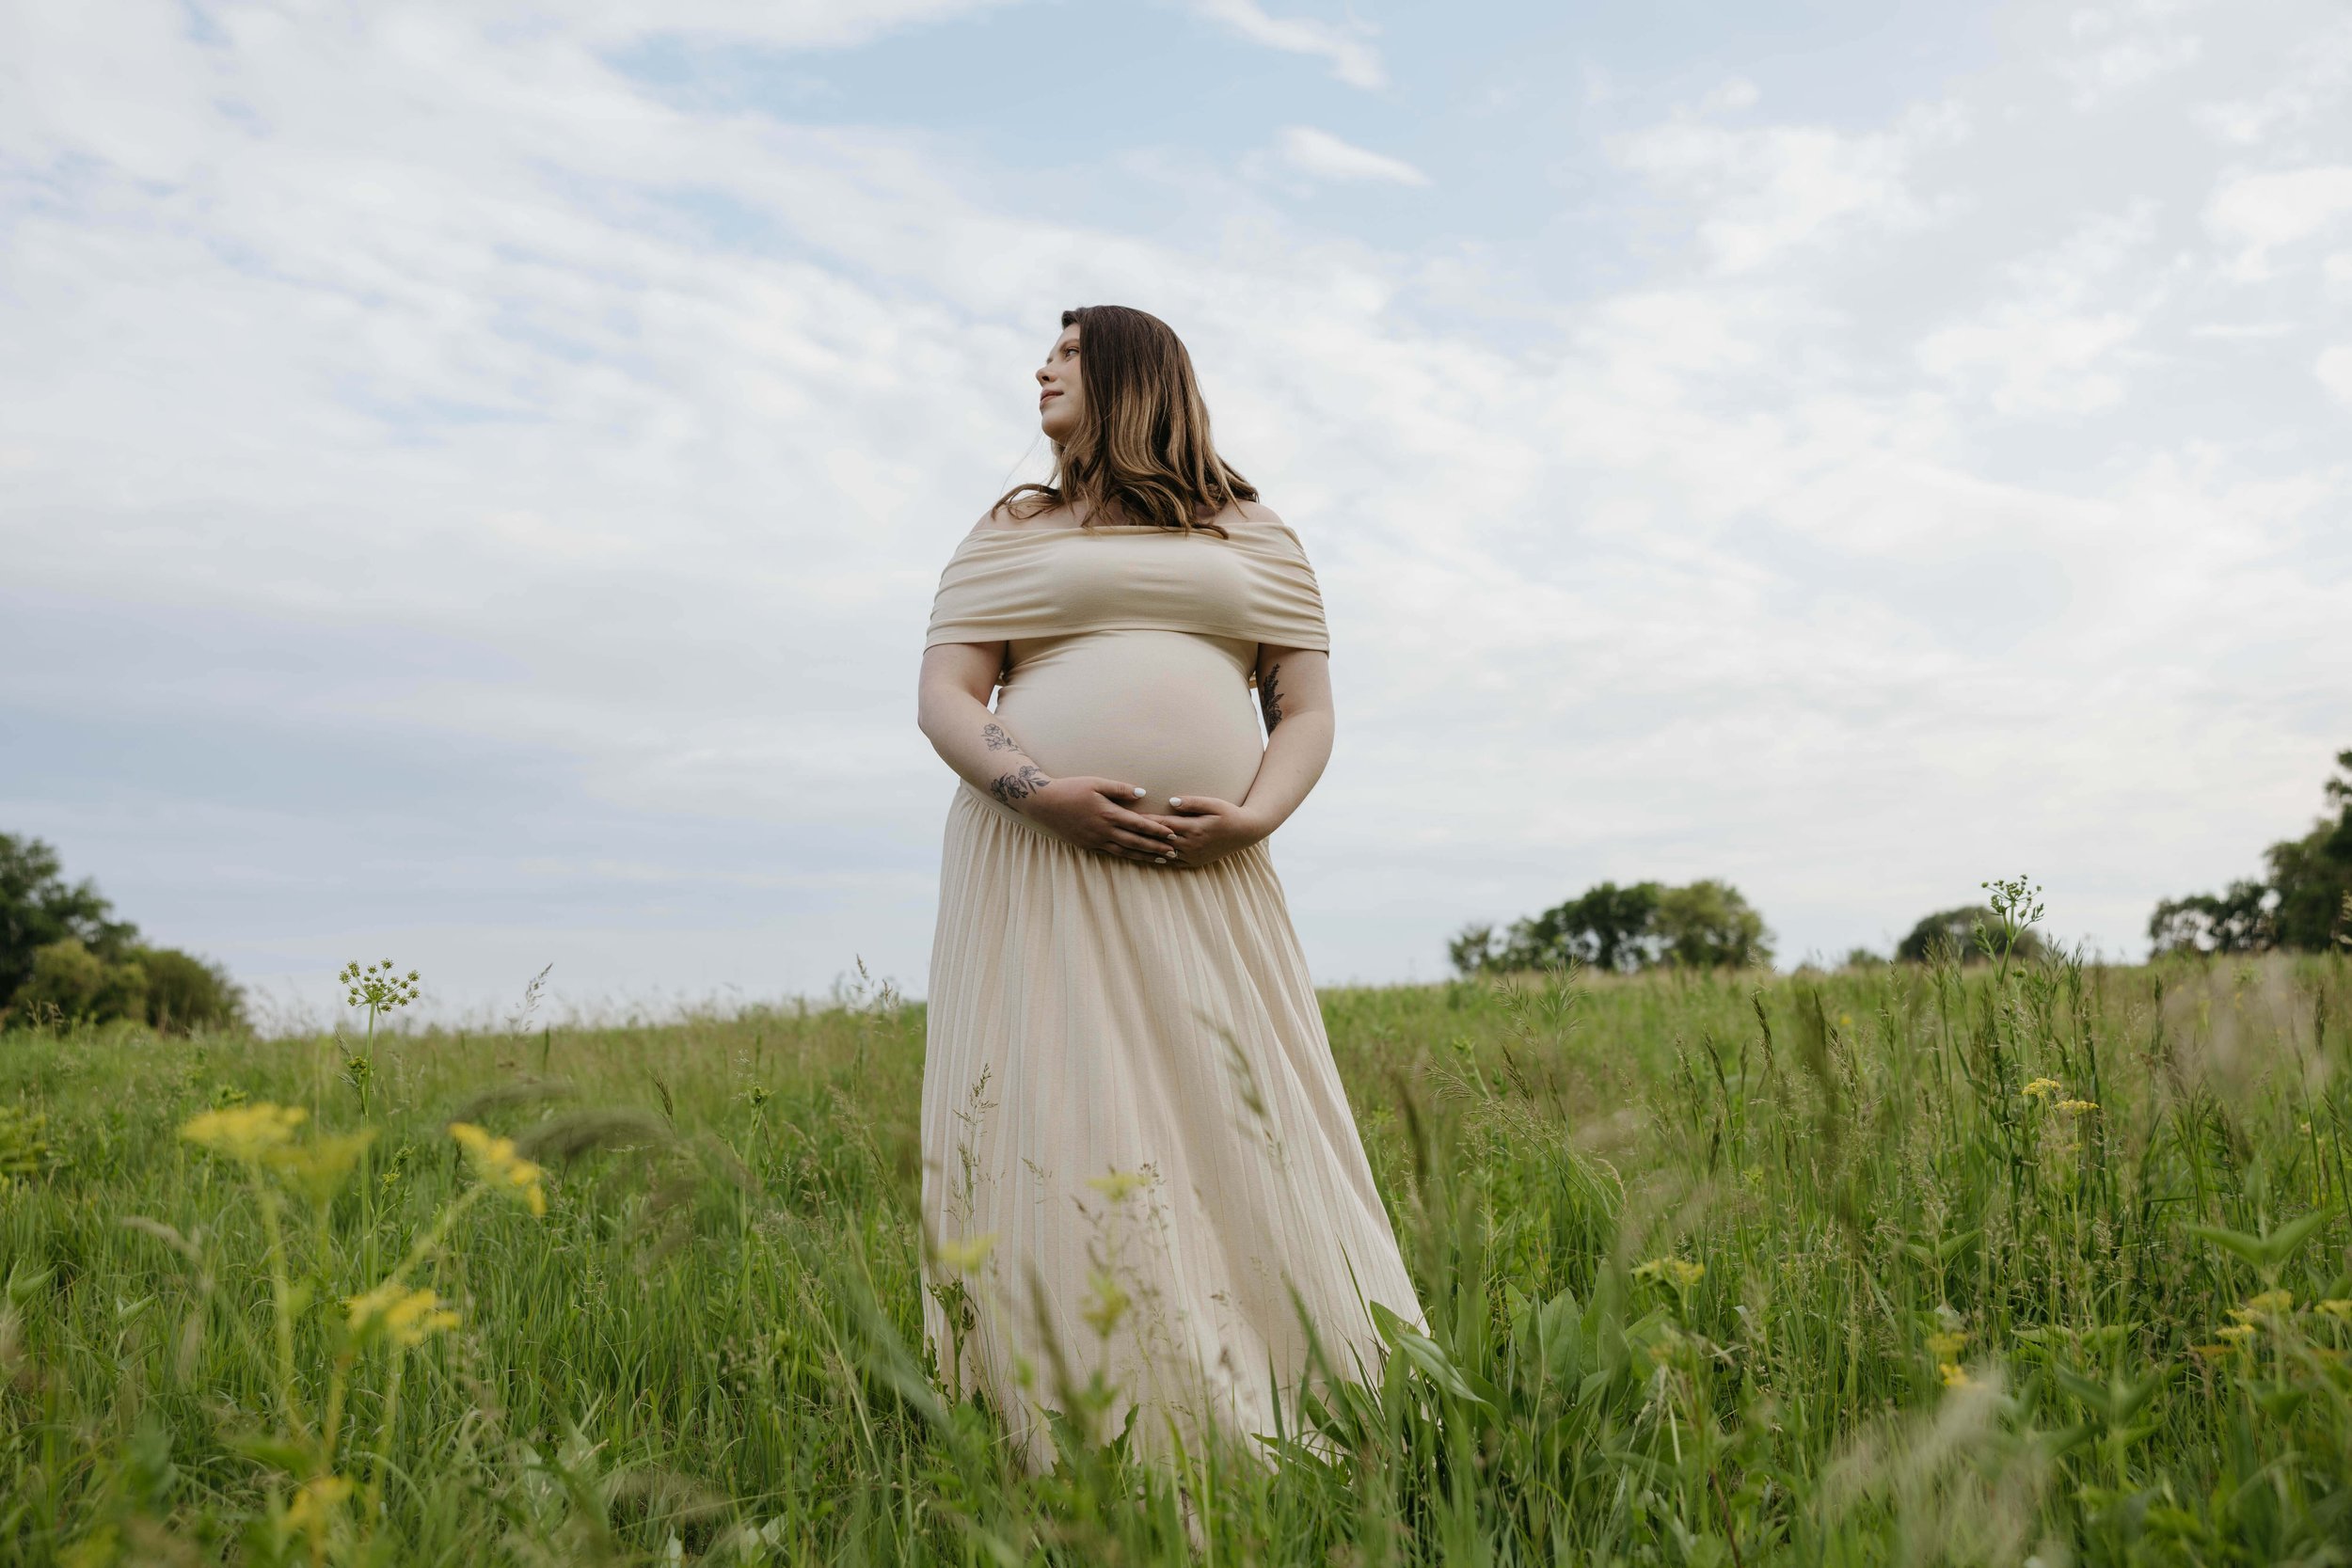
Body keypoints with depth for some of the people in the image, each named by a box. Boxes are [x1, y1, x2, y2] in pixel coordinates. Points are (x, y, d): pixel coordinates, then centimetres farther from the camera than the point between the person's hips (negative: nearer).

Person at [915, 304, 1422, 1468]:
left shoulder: (1253, 537, 18)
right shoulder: (1010, 535, 17)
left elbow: (1306, 710, 12)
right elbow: (944, 698, 6)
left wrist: (1254, 815, -9)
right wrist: (1038, 791, -14)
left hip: (1205, 884, 1)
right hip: (1036, 866, 0)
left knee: (1240, 1144, -4)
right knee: (1056, 1155, -7)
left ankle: (1266, 1440, 6)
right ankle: (1078, 1454, -2)